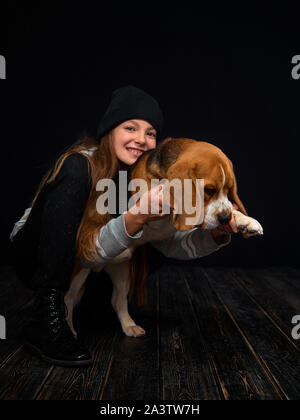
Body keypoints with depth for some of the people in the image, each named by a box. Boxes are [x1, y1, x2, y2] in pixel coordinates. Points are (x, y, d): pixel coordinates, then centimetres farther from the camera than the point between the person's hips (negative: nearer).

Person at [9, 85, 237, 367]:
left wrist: (216, 235, -33)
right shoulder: (79, 165, -26)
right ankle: (47, 318, -30)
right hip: (34, 257, -5)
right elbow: (90, 249, -29)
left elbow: (172, 243, -14)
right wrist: (134, 219, -46)